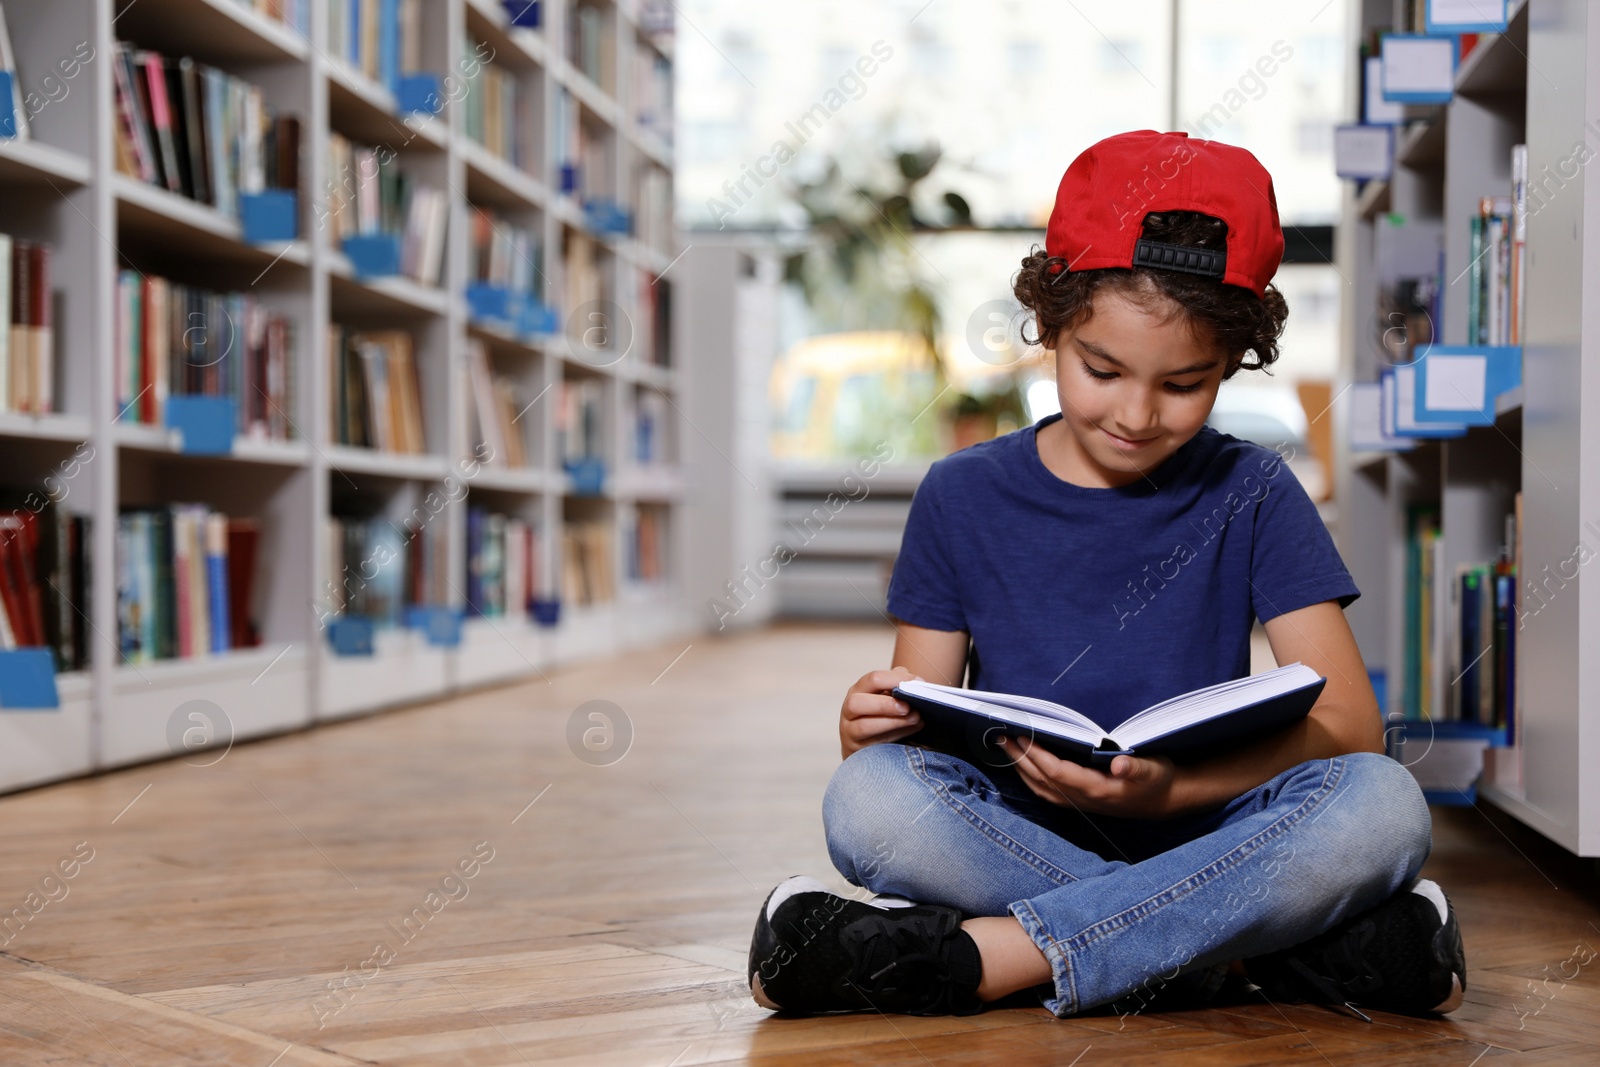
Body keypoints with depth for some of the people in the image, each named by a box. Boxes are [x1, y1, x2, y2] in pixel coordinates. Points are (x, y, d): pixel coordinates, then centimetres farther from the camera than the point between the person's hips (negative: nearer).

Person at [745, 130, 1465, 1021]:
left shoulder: (1251, 495, 4)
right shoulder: (965, 498, 7)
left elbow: (1352, 722, -5)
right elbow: (922, 710, 7)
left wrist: (1168, 786, -23)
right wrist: (874, 725, -20)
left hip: (1203, 836, 0)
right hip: (1014, 839, 1)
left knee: (1383, 806, -30)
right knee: (868, 797, -30)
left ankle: (984, 955, -29)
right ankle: (1244, 945, -25)